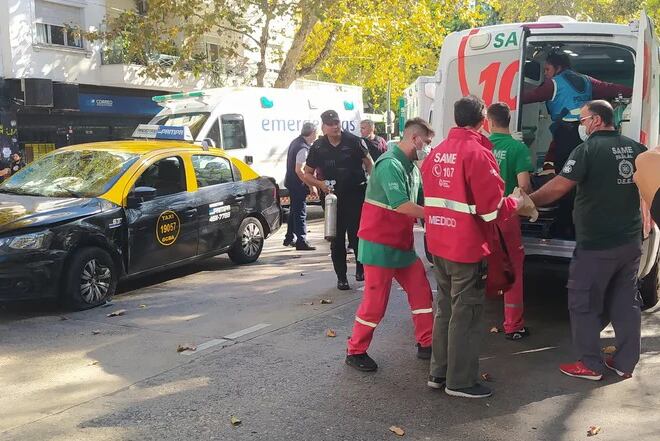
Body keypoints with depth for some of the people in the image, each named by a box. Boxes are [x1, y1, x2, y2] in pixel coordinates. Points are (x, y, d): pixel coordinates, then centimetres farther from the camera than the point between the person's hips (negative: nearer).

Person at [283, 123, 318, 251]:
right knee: (300, 212, -5)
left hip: (291, 182, 10)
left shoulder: (296, 142, 9)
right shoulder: (303, 148, -22)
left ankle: (290, 238, 29)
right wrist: (311, 186, -22)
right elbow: (299, 170, -26)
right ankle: (301, 242, -1)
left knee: (294, 210, 19)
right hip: (298, 184, -10)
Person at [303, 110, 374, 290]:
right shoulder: (318, 147, 1)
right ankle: (341, 277, 17)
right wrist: (320, 184, -13)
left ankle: (360, 269, 23)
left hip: (356, 195, -2)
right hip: (333, 196, 2)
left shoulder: (354, 141, -4)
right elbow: (307, 174, 7)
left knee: (357, 234, -1)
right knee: (337, 238, 6)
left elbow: (369, 163, 5)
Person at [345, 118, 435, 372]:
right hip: (380, 245, -9)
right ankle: (355, 351, 15)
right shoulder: (390, 164, -19)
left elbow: (421, 199, 15)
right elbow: (401, 205, -28)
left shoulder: (411, 167, 11)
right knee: (375, 302, -1)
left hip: (403, 245, 9)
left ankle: (426, 344, 22)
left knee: (421, 292, 10)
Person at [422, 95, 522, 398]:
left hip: (439, 245, 8)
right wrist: (516, 202, 1)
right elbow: (492, 209, -17)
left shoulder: (437, 152, 7)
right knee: (466, 315, 4)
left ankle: (439, 373, 26)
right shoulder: (478, 153, -16)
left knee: (445, 309, 18)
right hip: (468, 248, -7)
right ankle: (460, 382, 13)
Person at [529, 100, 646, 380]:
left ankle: (590, 365, 10)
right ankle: (625, 363, 22)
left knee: (584, 304, 4)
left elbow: (559, 187, -20)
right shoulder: (636, 149, 7)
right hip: (630, 241, 7)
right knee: (626, 303, 14)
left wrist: (528, 201, -8)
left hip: (596, 244, -7)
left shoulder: (589, 149, -13)